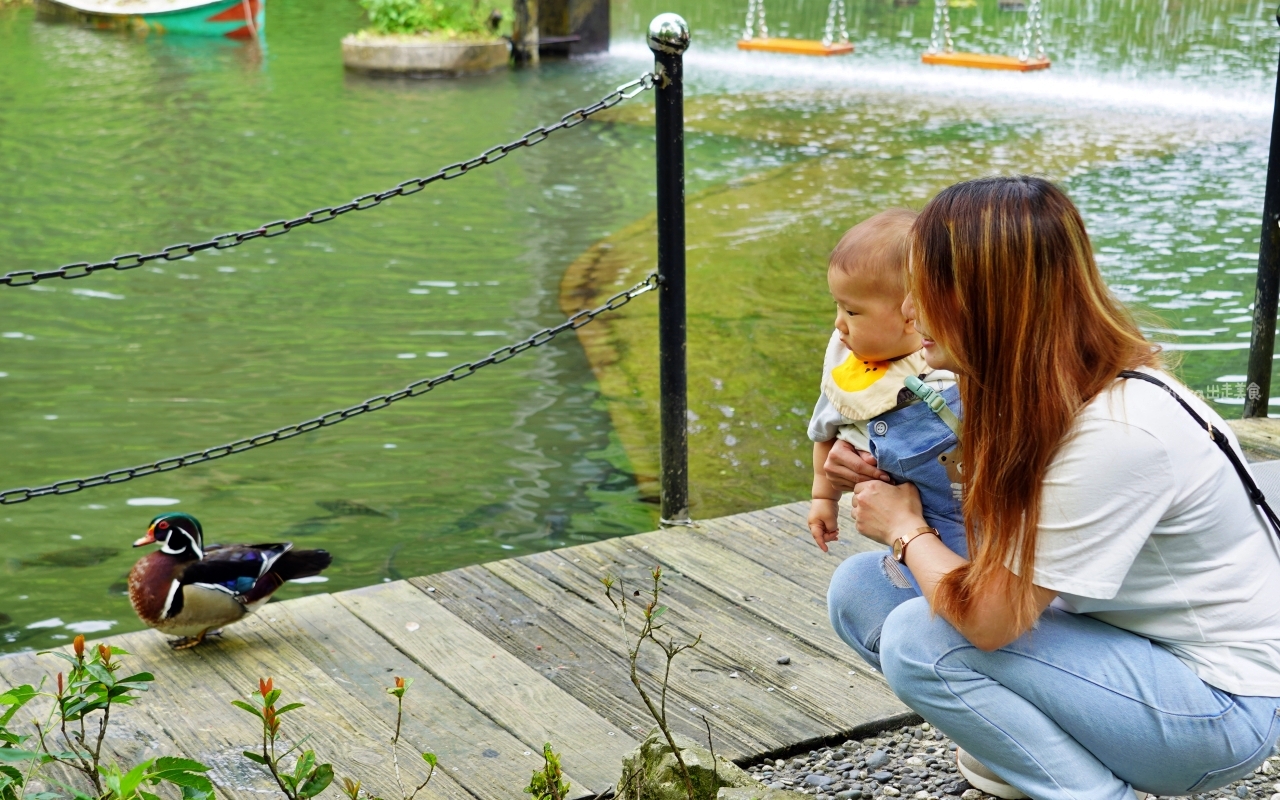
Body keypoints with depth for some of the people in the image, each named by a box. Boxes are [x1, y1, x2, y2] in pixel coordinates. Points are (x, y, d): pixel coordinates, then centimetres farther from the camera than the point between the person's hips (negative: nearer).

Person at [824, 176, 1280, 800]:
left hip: (1220, 703, -8)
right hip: (1130, 644, 8)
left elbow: (990, 619, -27)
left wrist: (905, 528, -9)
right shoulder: (1035, 391, -5)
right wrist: (885, 481, -6)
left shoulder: (1119, 433, -31)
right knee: (858, 586, -3)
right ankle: (1022, 750, 5)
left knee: (918, 640, -23)